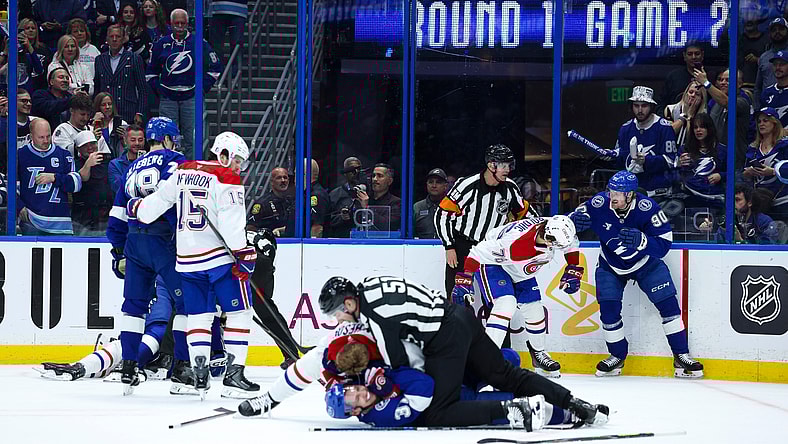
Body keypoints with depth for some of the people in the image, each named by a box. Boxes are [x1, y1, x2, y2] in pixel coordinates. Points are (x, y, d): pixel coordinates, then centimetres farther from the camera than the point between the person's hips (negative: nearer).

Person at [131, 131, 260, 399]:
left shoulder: (183, 171, 9)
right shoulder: (226, 179, -10)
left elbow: (159, 200, 19)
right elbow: (231, 221, -19)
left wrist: (137, 208, 37)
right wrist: (245, 254, -19)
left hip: (187, 259, 6)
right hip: (220, 257, -6)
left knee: (199, 316, 13)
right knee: (239, 313, 1)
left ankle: (200, 376, 7)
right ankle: (234, 376, -5)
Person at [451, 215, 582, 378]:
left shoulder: (555, 231, -24)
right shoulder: (515, 243, -44)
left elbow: (571, 243, 1)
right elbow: (479, 253, -36)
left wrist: (573, 271, -1)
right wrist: (464, 281, -35)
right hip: (492, 265, -7)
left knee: (534, 309, 7)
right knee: (506, 304, -27)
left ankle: (539, 354, 31)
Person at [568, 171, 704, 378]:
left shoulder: (647, 208, -30)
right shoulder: (599, 204, -24)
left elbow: (663, 245, -29)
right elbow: (576, 218, -9)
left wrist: (641, 240, -49)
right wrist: (575, 221, -35)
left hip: (645, 262, -1)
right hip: (611, 266, 1)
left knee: (668, 304, -10)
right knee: (609, 309, -10)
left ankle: (681, 356, 2)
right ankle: (617, 356, 12)